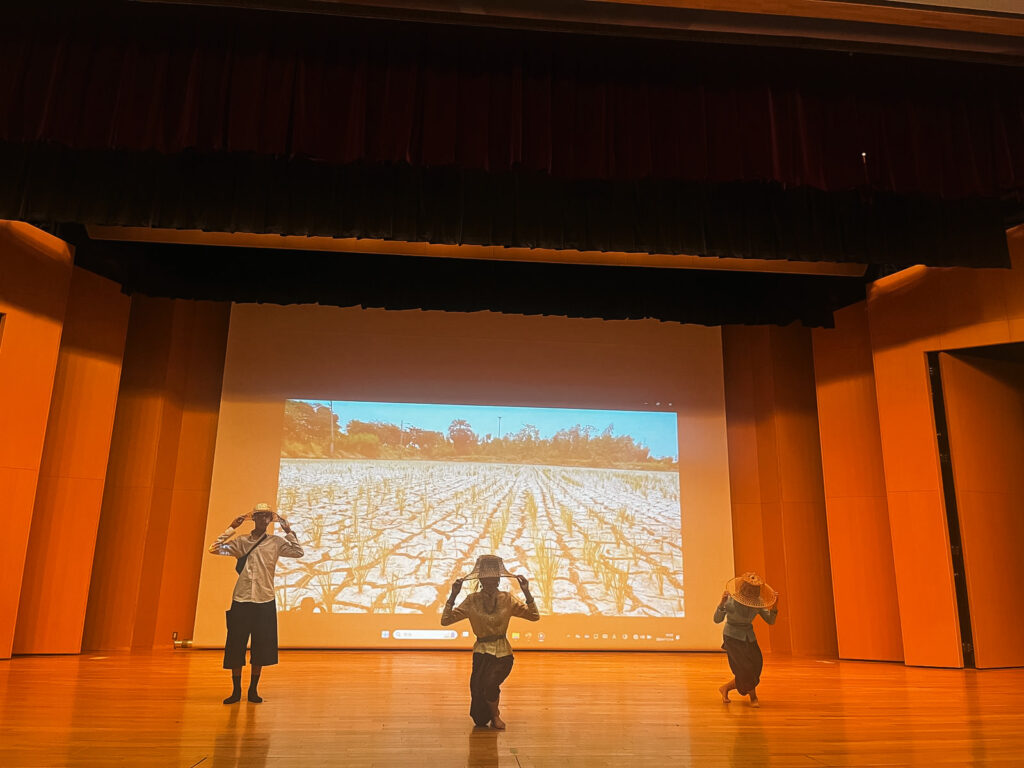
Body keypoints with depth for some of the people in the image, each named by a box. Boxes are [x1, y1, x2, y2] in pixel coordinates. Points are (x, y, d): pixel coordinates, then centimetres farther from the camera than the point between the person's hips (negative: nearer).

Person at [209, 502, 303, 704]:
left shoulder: (276, 543, 5)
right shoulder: (240, 542, 6)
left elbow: (298, 552, -4)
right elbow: (215, 548, -3)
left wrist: (288, 531, -4)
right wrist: (232, 528, -4)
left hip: (265, 603, 0)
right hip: (241, 601, 0)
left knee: (260, 648, 5)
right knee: (235, 647, 2)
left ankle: (253, 690, 18)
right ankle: (236, 690, 17)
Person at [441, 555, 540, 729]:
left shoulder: (507, 600, 0)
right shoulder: (472, 600, -2)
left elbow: (535, 616, -3)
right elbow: (445, 620, -8)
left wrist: (527, 593, -13)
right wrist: (453, 595, -17)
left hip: (503, 654, 0)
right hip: (481, 653, 0)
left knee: (489, 683, -29)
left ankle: (495, 715, 4)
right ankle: (488, 717, 36)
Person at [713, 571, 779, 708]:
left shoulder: (758, 602, -9)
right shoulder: (730, 600, -22)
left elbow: (771, 621, -6)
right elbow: (717, 620, -24)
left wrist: (775, 604, -21)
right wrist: (722, 602, -39)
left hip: (749, 637, 5)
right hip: (733, 637, -5)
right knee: (746, 667, -13)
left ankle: (725, 688, 22)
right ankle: (753, 697, 13)